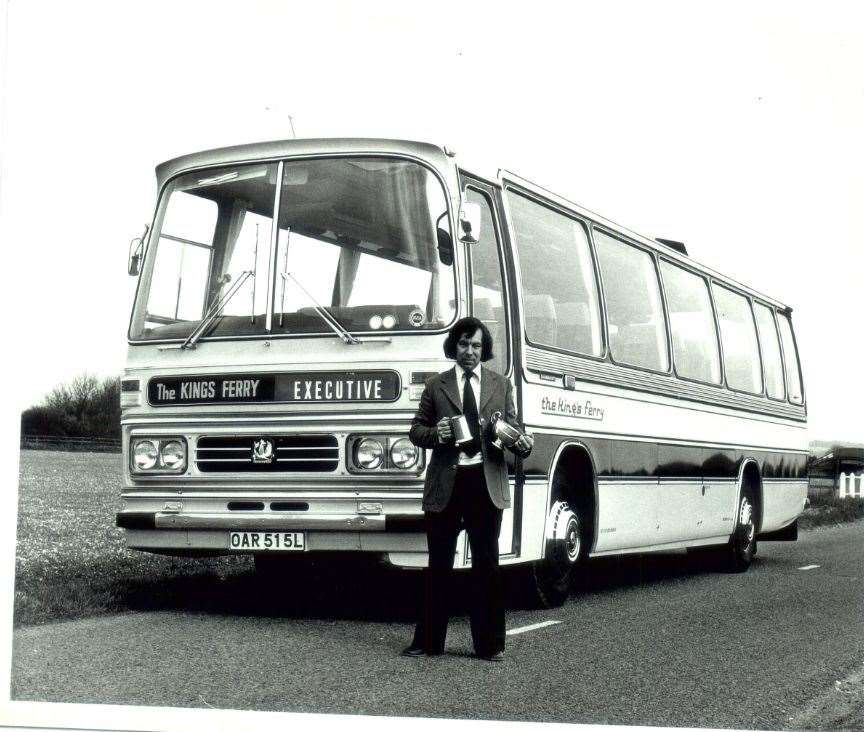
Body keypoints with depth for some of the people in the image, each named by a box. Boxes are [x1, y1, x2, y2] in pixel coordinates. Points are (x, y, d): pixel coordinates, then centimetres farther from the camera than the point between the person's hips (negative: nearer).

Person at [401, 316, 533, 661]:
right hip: (445, 484, 0)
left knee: (486, 565, 3)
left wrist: (522, 443, -10)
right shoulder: (436, 386, 9)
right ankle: (428, 641, 12)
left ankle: (489, 643, 10)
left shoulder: (501, 385, 13)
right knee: (439, 565, 6)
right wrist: (435, 434, -11)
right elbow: (416, 431, 10)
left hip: (486, 482, 0)